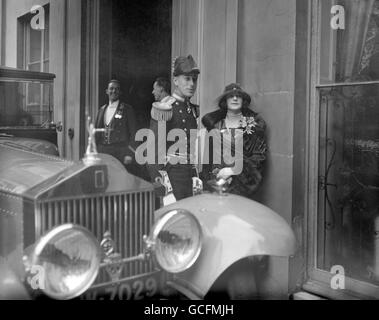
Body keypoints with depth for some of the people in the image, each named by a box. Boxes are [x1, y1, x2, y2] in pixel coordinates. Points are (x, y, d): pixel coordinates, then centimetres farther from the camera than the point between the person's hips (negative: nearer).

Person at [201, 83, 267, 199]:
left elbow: (259, 156, 0)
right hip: (213, 180, 2)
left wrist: (233, 170, -9)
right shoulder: (214, 123, 11)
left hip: (240, 183, -1)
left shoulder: (254, 124, 4)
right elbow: (207, 153, 14)